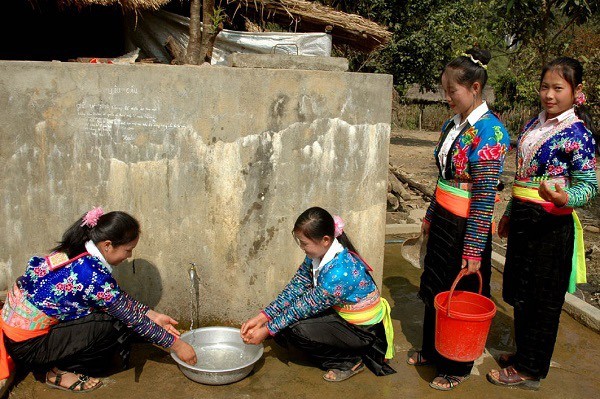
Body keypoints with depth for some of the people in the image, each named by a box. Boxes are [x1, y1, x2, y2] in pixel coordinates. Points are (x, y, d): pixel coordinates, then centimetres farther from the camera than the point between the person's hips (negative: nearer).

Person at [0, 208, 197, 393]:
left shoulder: (75, 251, -3)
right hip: (27, 346, -9)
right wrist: (176, 344, -10)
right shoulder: (91, 273, -28)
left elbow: (121, 299, 8)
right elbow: (132, 318, -19)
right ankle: (61, 372, -1)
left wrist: (153, 315, 6)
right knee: (116, 325, -17)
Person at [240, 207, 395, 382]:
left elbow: (307, 306, -26)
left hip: (363, 329, -8)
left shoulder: (340, 272, -34)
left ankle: (350, 362, -2)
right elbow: (296, 286, -4)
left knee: (295, 328, -24)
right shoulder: (317, 255, -9)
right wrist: (263, 317, -11)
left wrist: (268, 329, -16)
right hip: (340, 313, 8)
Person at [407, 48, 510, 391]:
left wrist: (473, 249, -20)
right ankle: (432, 351, 40)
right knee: (435, 287, 19)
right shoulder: (453, 125, 6)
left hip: (467, 226, -8)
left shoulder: (489, 131, -19)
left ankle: (457, 368, 29)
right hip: (443, 219, 8)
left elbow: (485, 195, -21)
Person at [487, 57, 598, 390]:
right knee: (519, 292, 17)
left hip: (551, 224, -7)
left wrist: (565, 197, -35)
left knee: (542, 299, 5)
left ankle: (529, 370, 20)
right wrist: (509, 213, 20)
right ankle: (524, 353, 36)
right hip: (523, 219, 7)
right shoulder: (533, 125, 10)